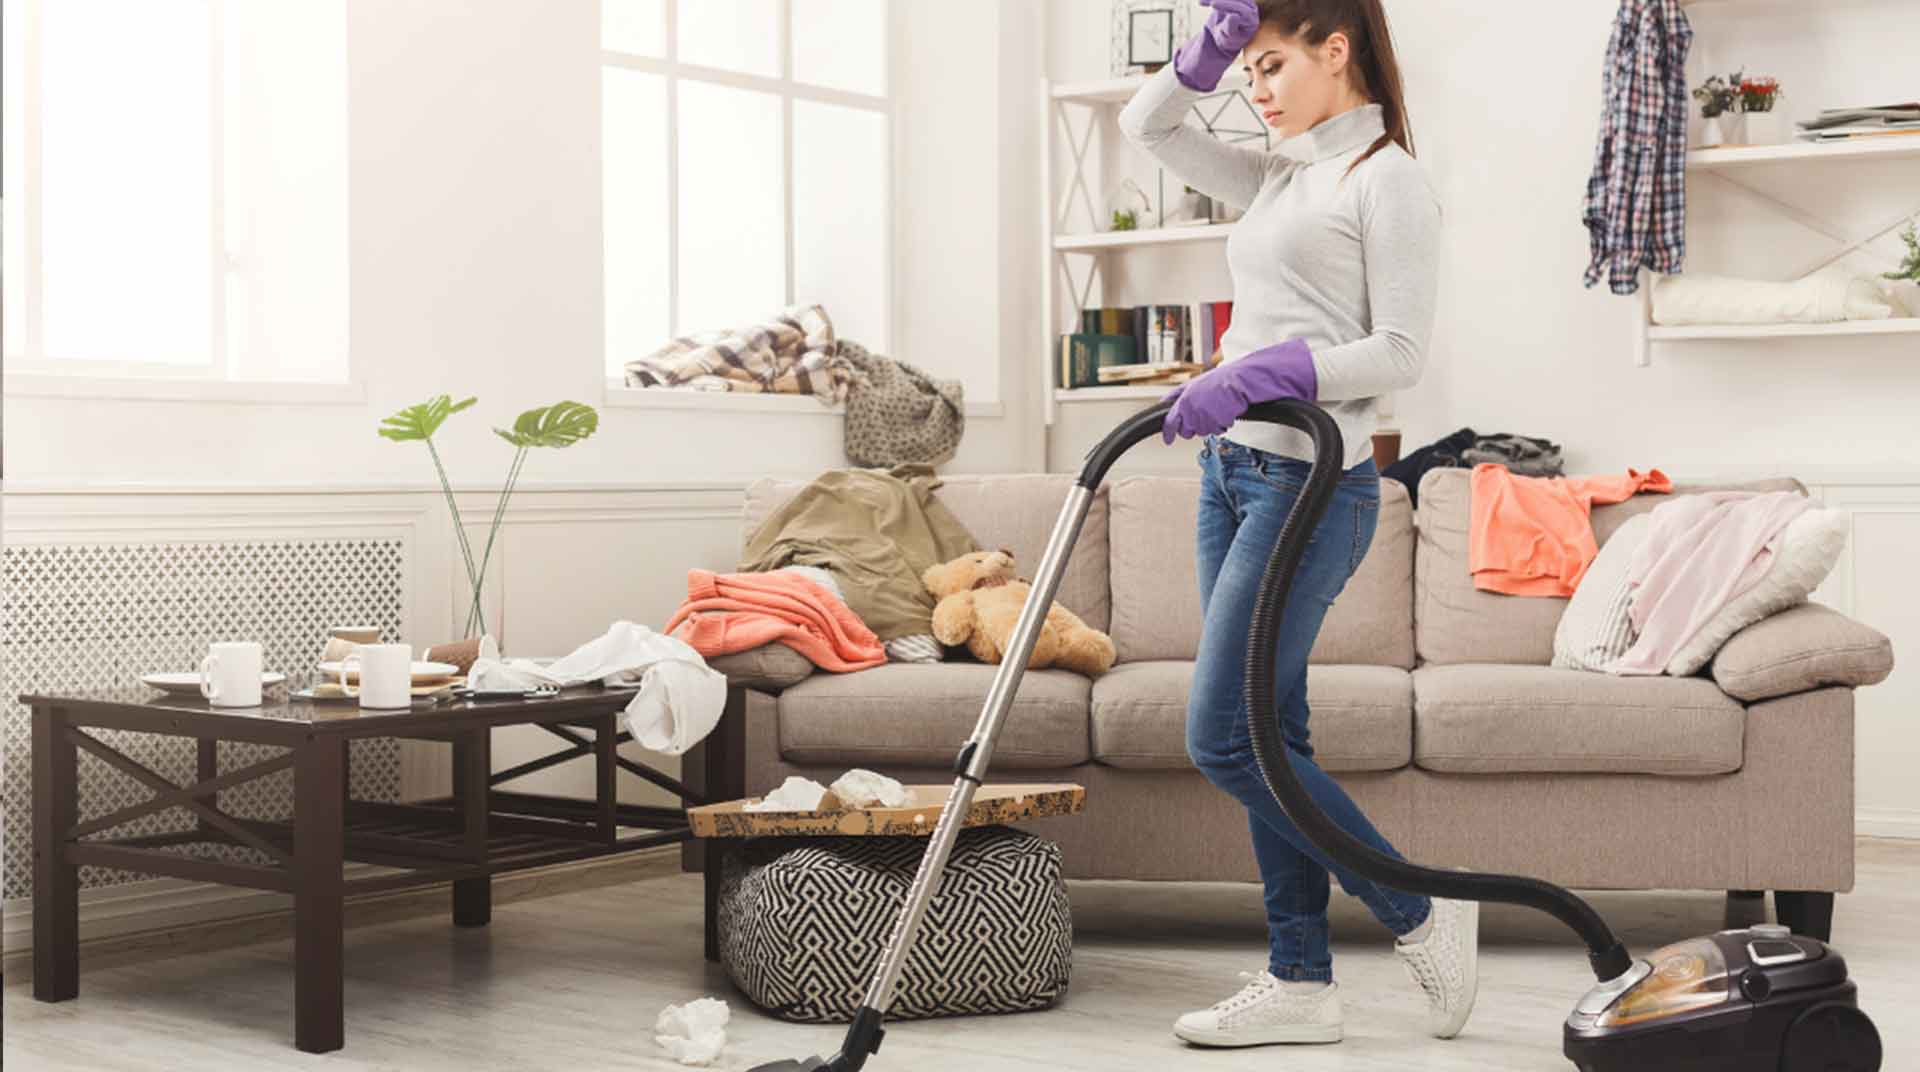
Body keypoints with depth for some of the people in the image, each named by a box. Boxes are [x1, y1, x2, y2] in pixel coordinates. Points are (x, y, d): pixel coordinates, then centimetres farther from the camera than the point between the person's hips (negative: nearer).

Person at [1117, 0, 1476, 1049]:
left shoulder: (1387, 179, -7)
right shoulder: (1278, 176, 17)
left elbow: (1399, 350, -13)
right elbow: (1146, 125, 23)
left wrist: (1257, 374, -21)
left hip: (1310, 479, -9)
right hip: (1230, 471, 9)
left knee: (1224, 736, -10)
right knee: (1267, 734, 8)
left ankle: (1419, 913, 4)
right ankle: (1300, 981, 14)